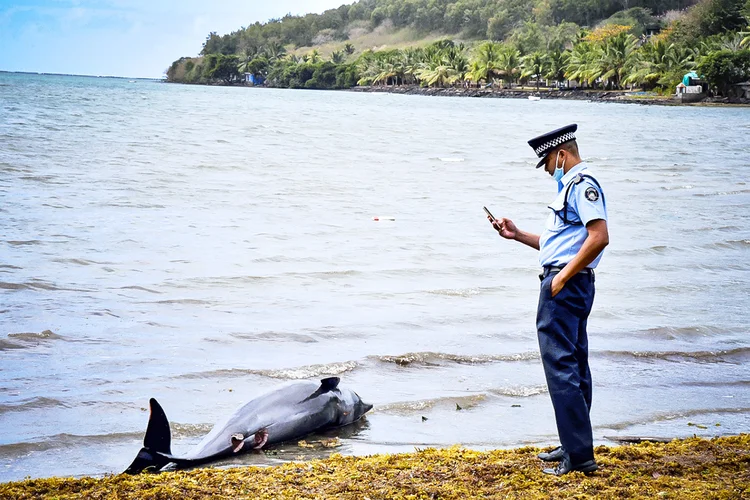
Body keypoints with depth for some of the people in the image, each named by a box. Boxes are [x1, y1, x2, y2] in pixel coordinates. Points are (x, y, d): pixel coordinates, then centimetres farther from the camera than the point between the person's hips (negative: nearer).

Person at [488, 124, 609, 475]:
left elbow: (599, 237, -23)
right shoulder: (571, 184, 21)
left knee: (560, 367, -11)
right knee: (573, 366, 15)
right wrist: (517, 235, 19)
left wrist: (562, 276, -21)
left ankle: (579, 454, -10)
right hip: (566, 285, 11)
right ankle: (574, 446, 24)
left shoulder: (583, 183, -12)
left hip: (565, 285, -11)